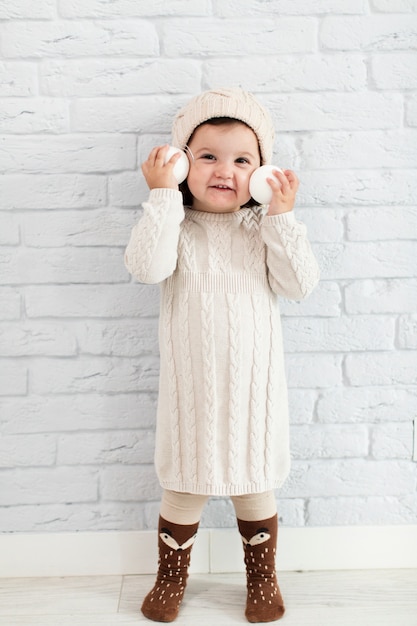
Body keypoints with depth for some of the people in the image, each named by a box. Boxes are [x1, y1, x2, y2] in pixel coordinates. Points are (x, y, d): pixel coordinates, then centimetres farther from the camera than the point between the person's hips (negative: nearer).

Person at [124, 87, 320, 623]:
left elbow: (299, 284, -8)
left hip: (254, 385, 1)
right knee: (183, 488, 13)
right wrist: (161, 196, -20)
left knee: (255, 489, 16)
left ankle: (262, 579, 39)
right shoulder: (176, 226, -3)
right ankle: (171, 578, 37)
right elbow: (148, 267, -23)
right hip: (192, 388, -1)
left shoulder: (264, 229, 2)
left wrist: (282, 217, -14)